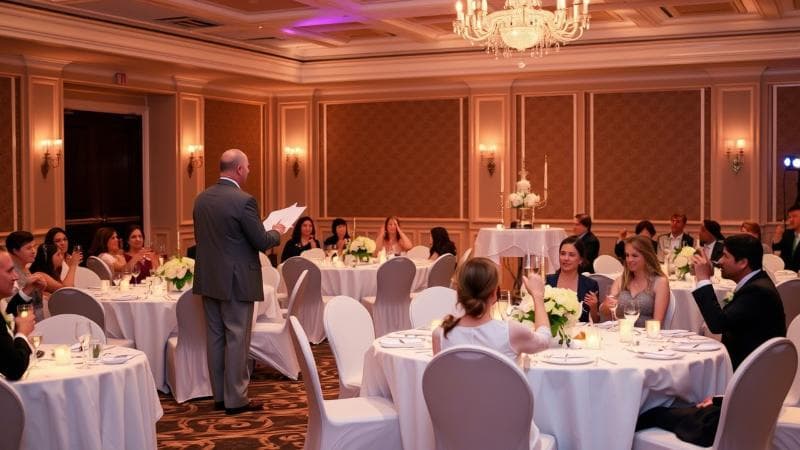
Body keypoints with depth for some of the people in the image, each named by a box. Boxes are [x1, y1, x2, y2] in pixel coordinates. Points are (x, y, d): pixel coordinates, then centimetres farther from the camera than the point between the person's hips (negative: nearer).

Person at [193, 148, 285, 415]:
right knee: (237, 339, 1)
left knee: (215, 337, 13)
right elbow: (262, 242, -14)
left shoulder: (201, 199, 6)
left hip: (208, 279, 7)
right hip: (236, 281, -7)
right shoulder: (243, 201, -17)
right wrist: (276, 233, 7)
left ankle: (219, 396, 20)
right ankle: (235, 399, 6)